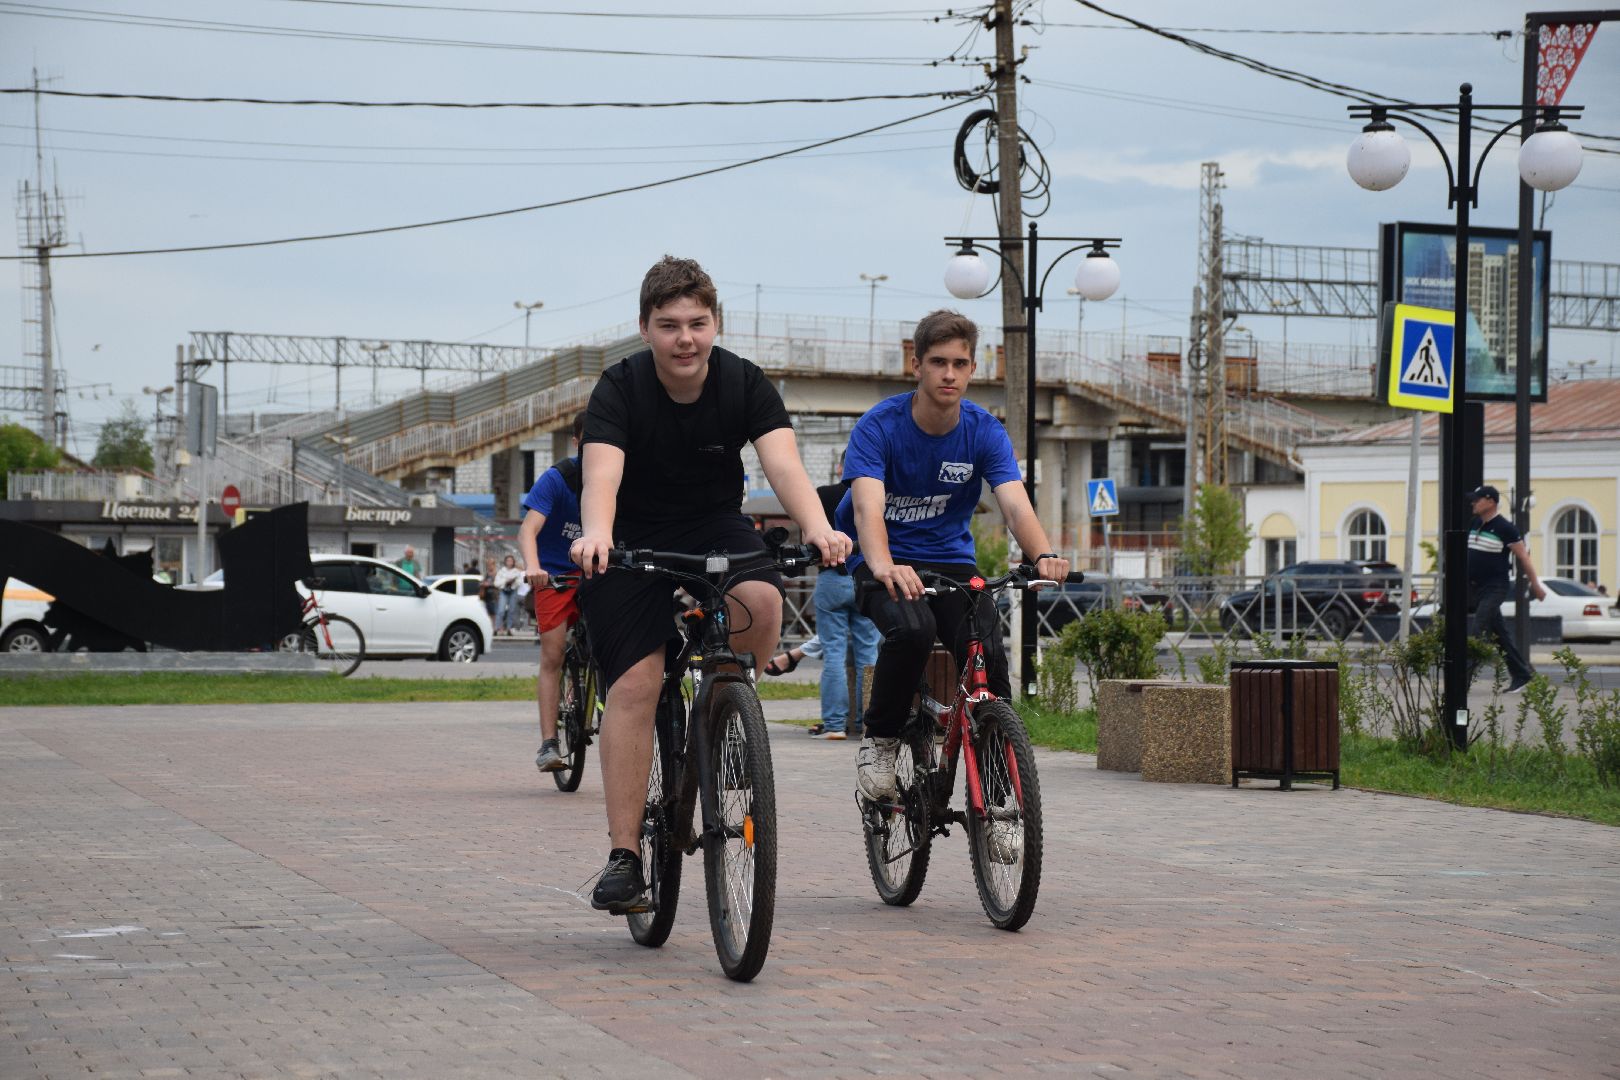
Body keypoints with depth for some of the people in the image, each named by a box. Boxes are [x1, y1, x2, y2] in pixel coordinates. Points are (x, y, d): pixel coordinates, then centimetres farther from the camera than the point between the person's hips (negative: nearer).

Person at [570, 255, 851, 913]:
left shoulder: (745, 384, -14)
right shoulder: (620, 389, -19)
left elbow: (783, 464, -28)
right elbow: (601, 474, -34)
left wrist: (817, 527, -48)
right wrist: (595, 536, -56)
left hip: (715, 527, 1)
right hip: (633, 539, -1)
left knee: (762, 605, -31)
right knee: (634, 684, -15)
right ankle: (623, 856, -10)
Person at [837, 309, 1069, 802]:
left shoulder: (985, 432, -6)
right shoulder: (878, 426, -15)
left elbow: (1015, 504, -19)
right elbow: (867, 506, -29)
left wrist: (1043, 555, -41)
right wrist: (884, 566, -51)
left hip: (951, 560, 3)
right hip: (885, 562, -3)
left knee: (988, 651, -22)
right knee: (911, 628, -34)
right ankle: (878, 742, -12)